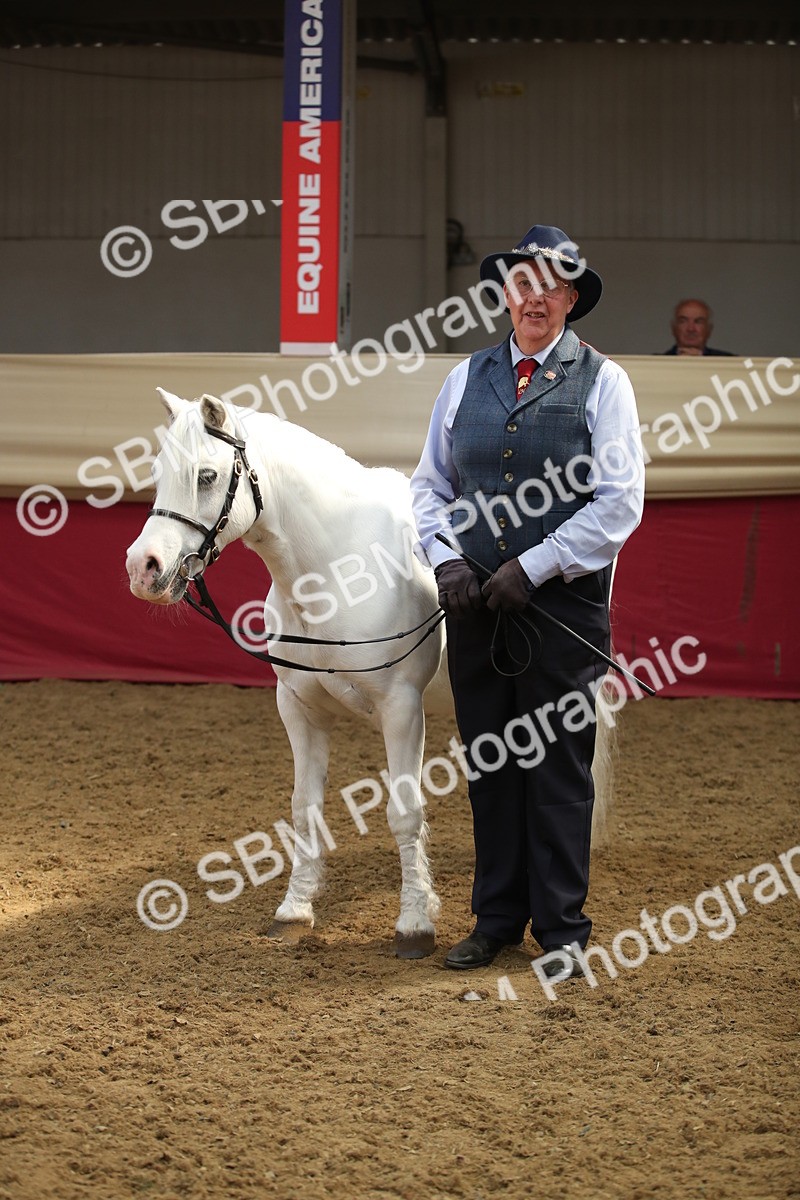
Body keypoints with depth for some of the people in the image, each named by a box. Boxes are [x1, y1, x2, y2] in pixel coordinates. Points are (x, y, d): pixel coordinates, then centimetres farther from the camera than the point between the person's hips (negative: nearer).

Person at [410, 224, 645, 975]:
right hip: (474, 603, 4)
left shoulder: (602, 382, -2)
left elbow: (619, 504, -9)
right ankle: (496, 918, 20)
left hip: (562, 601, -4)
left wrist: (532, 568, -14)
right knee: (488, 762, 9)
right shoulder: (468, 378, 9)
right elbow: (430, 484, 12)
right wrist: (447, 560, -5)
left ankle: (561, 928, 11)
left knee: (559, 765, 1)